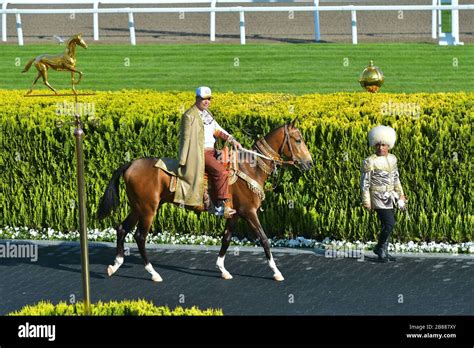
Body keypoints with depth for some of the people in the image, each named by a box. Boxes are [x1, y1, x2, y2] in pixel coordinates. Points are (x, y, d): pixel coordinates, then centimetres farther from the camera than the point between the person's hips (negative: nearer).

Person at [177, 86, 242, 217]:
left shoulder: (206, 113, 16)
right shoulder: (190, 116, -11)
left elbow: (217, 130, 16)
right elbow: (186, 139, -14)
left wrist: (232, 139, 0)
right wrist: (182, 162, -16)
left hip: (211, 151, 10)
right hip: (200, 153, -10)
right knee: (221, 172, -26)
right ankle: (219, 206, -24)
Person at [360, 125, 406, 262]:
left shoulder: (392, 159, 7)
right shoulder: (370, 162, -13)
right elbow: (365, 183, -11)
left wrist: (400, 193, 21)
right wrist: (366, 201, -11)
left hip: (390, 196, 7)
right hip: (378, 197, -7)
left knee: (387, 224, 10)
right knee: (389, 223, -13)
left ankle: (383, 251, 22)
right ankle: (380, 248, 5)